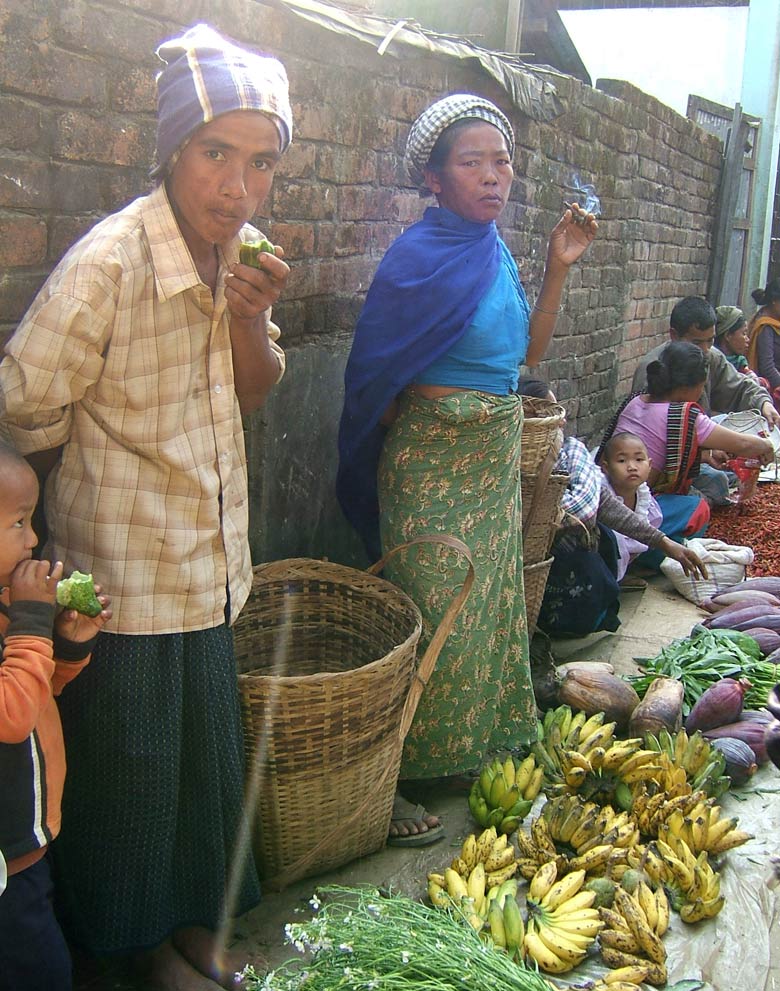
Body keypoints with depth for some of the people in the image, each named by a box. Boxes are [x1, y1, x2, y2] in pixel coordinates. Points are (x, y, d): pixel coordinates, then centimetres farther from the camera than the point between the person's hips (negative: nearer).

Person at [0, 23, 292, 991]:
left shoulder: (241, 251, -2)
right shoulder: (108, 263, -24)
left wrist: (251, 315, -14)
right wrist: (126, 453, -1)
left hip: (207, 561, 7)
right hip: (125, 573, -6)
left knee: (205, 750, 21)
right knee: (130, 759, 13)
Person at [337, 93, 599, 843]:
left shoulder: (494, 249, 8)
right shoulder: (419, 258, -16)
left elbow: (527, 351, 14)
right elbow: (374, 376, -13)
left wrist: (558, 267, 7)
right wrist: (436, 423, -4)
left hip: (497, 459, 8)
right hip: (434, 466, -8)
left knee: (489, 610, 17)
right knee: (433, 628, -1)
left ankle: (468, 751, 36)